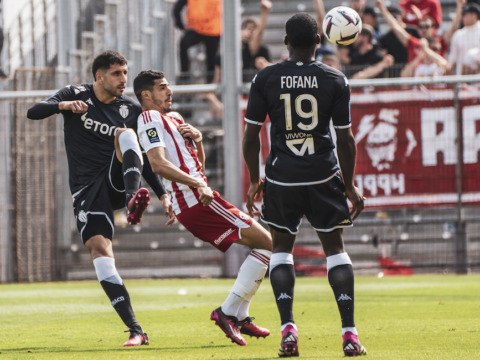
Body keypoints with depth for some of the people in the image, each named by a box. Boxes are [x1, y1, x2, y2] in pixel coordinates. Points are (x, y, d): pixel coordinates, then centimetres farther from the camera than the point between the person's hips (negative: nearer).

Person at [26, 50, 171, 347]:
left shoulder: (132, 109, 9)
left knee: (124, 133, -25)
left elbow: (142, 159, 17)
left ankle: (133, 199, -51)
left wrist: (163, 194, 8)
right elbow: (34, 112, -9)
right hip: (87, 188, -1)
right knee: (99, 249, -20)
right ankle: (136, 331, -23)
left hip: (119, 179, 1)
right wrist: (62, 105, -29)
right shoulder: (75, 95, 4)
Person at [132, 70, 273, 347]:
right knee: (266, 243, -12)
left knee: (262, 243, 16)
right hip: (195, 200, -10)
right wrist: (198, 184, -29)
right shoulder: (150, 118, -5)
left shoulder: (173, 118, 25)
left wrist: (197, 140, 6)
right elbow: (158, 163, -21)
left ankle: (240, 316, 14)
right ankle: (228, 312, -12)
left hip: (195, 201, 10)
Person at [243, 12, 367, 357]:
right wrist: (350, 186, 11)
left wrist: (254, 180, 13)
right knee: (335, 247, 8)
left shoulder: (265, 79, -1)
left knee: (282, 248, 14)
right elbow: (346, 139, 0)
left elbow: (252, 135, 0)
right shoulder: (335, 80, -2)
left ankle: (288, 330, 0)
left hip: (281, 176, 0)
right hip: (324, 174, 0)